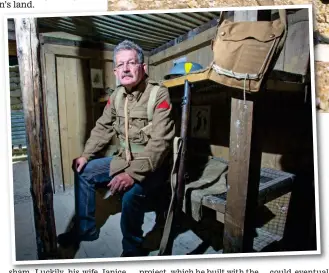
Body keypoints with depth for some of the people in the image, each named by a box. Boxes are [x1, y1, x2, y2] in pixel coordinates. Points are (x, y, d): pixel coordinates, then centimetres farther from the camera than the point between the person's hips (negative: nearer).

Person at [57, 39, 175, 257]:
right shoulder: (117, 96, 4)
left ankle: (132, 250, -5)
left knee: (131, 195, -34)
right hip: (124, 159, 8)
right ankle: (86, 229, 27)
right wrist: (86, 155, 7)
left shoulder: (159, 94, -20)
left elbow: (160, 142, -28)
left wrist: (133, 174, -34)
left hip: (151, 165, -8)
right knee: (83, 172, 12)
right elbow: (103, 128, 16)